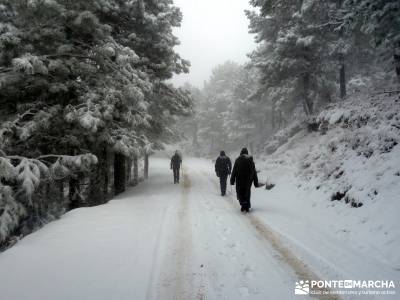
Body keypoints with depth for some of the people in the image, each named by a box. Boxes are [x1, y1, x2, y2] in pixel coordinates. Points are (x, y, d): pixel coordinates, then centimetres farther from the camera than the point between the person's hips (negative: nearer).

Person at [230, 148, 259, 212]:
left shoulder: (238, 160, -3)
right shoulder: (251, 161, 6)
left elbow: (234, 171, -6)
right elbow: (254, 172, 7)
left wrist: (232, 180, -2)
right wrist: (256, 183, 10)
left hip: (240, 180, -3)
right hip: (248, 180, 3)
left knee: (240, 193, 6)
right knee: (247, 193, 13)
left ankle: (243, 204, -13)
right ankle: (247, 207, 11)